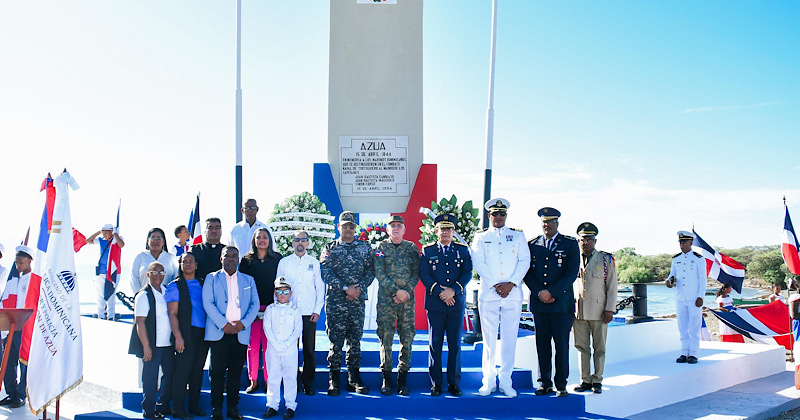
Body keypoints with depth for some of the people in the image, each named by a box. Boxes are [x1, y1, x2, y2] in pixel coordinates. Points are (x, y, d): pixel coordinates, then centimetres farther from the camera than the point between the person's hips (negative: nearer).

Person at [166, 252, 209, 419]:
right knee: (183, 370, -3)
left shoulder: (202, 284, 14)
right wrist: (178, 336, -13)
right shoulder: (175, 286, 0)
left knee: (198, 370, 9)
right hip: (186, 334, -5)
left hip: (203, 334, 5)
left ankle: (194, 405, 20)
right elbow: (172, 314, -5)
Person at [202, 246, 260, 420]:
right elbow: (208, 303, -2)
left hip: (241, 333, 2)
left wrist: (243, 323, -7)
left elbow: (255, 304, 9)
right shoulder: (212, 278, 9)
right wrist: (223, 324, -13)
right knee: (218, 371, -1)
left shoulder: (248, 280, 16)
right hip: (219, 332, -2)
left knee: (236, 372, 5)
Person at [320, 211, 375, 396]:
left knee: (355, 339, 7)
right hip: (335, 301, -2)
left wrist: (359, 287, -10)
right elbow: (325, 273, -5)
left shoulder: (365, 247, 12)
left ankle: (354, 379, 16)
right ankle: (334, 380, 7)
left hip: (358, 301, 2)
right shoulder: (330, 248, 6)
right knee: (336, 340, -1)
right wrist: (345, 288, -14)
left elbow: (371, 271, 6)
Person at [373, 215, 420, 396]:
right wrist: (396, 291, -12)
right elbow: (379, 274, -3)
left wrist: (407, 292, -9)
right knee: (385, 338, -3)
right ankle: (386, 379, 6)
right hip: (386, 299, -1)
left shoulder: (411, 247, 9)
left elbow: (416, 272, 5)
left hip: (407, 299, 1)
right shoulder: (381, 247, 5)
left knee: (407, 338, 1)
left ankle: (403, 378, 10)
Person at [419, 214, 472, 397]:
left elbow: (468, 273, 1)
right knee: (435, 344, 2)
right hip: (435, 304, -1)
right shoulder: (427, 250, 6)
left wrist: (453, 290, -13)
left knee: (455, 344, 5)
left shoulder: (463, 250, 9)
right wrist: (440, 292, -12)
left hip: (457, 303, 1)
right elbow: (424, 274, -1)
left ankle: (454, 383, 13)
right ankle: (436, 383, 9)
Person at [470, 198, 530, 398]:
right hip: (488, 294, -1)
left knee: (509, 338, 2)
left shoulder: (518, 235, 12)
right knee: (489, 339, 2)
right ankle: (489, 381, 10)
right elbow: (479, 263, -1)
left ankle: (505, 382, 9)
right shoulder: (480, 237, 9)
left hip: (513, 294, 1)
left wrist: (511, 283, -10)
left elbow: (525, 261, 3)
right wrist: (495, 285, -12)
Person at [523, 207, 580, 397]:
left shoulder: (570, 244, 4)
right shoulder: (532, 245, 12)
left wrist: (551, 292, -12)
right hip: (538, 303, 2)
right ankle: (545, 383, 14)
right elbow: (527, 272, 7)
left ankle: (561, 385, 8)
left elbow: (572, 273, -4)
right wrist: (539, 292, -7)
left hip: (562, 302, -2)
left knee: (561, 345, -1)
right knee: (542, 344, 5)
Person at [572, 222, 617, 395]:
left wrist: (610, 309, -6)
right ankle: (585, 380, 13)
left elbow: (612, 287, 1)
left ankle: (597, 381, 12)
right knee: (582, 347, 5)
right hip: (578, 311, 2)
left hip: (599, 311, -2)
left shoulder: (606, 259, 3)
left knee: (599, 347, 3)